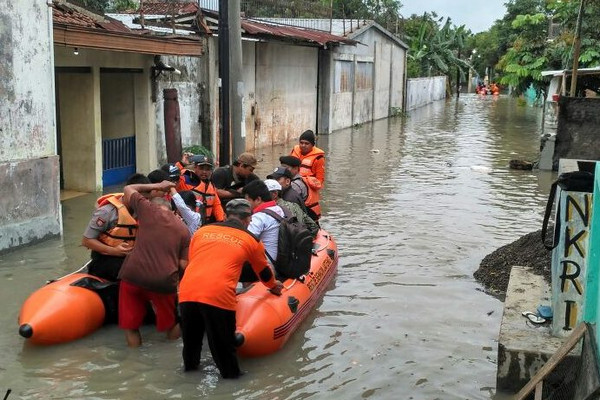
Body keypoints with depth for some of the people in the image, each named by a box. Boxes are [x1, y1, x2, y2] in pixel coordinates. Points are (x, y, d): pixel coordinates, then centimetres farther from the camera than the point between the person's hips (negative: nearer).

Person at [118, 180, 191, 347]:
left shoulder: (148, 209, 7)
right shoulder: (183, 230, 13)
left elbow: (128, 189, 25)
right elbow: (184, 265, 6)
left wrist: (156, 186, 33)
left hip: (132, 275, -1)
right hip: (164, 281, 1)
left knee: (130, 323, 16)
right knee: (170, 324, 25)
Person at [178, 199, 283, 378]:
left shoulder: (202, 231, 20)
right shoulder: (251, 240, 14)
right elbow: (263, 271, 29)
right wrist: (273, 286, 51)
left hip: (187, 291, 4)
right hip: (218, 295, -4)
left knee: (191, 335, 24)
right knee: (223, 341, 11)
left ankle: (190, 365, 44)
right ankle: (231, 374, 26)